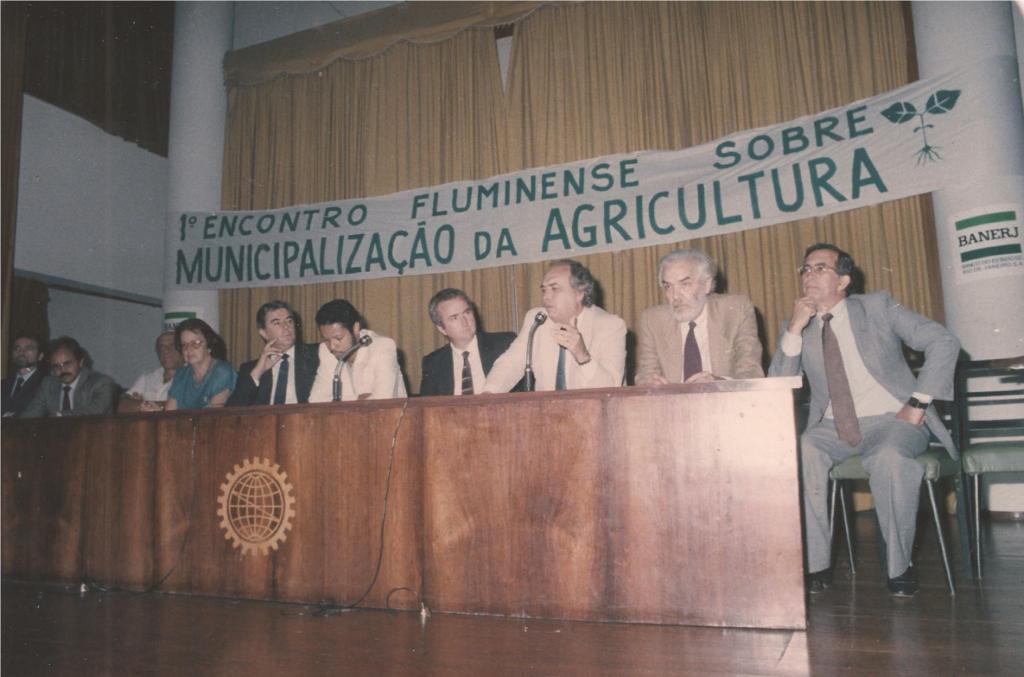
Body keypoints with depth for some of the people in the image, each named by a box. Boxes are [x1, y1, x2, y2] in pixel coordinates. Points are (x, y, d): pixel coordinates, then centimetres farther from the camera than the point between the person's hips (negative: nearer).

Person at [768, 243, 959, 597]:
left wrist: (918, 404, -12)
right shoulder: (797, 327, 7)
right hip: (833, 428, 2)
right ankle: (815, 563, -17)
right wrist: (794, 329, -13)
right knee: (798, 454, -28)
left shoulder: (877, 306, 1)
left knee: (888, 458, -35)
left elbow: (944, 342, -6)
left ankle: (899, 566, -15)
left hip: (891, 420, -2)